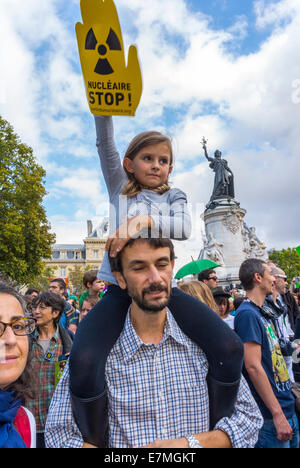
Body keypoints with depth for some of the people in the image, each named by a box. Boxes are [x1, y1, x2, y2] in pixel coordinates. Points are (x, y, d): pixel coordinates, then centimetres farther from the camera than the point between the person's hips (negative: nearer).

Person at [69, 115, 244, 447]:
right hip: (118, 292, -1)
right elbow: (104, 142, 4)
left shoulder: (174, 197, 15)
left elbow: (184, 228, -7)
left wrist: (142, 221, -22)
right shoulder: (120, 187, 15)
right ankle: (96, 442, 0)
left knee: (230, 349, -16)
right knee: (82, 362, -27)